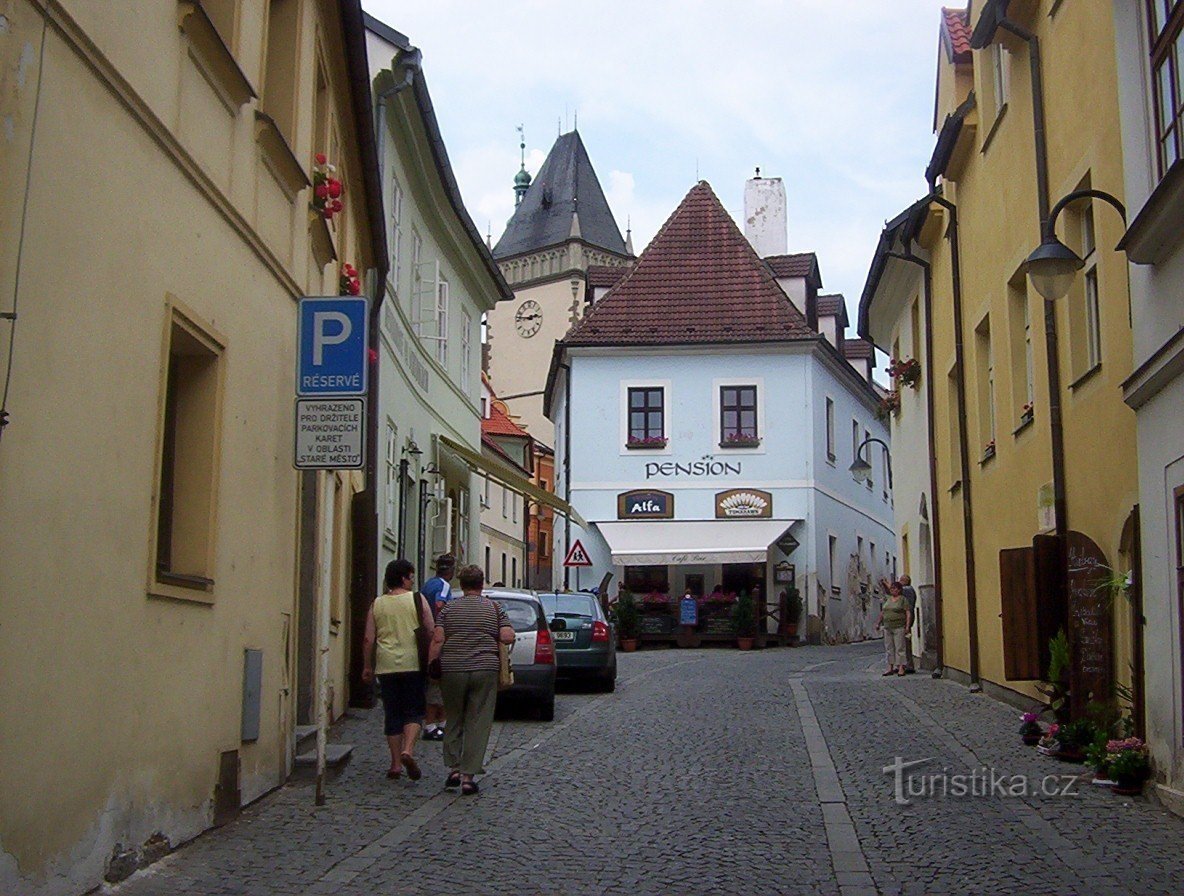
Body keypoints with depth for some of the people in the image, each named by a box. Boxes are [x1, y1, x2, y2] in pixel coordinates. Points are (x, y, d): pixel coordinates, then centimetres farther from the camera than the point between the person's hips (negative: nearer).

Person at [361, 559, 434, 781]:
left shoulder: (376, 605, 7)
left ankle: (396, 763, 10)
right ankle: (408, 750, -17)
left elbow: (368, 640, 5)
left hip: (386, 666, 3)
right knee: (414, 711, 5)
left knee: (392, 714, 9)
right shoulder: (417, 600, -1)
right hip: (413, 664, -2)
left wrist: (367, 667, 14)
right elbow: (431, 633, -1)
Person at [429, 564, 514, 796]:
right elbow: (508, 637, -5)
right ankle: (468, 776, 0)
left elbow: (437, 640, -3)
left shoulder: (449, 608, 6)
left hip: (452, 670, 1)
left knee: (454, 721, 17)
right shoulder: (494, 608, 5)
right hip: (485, 670, -1)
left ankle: (454, 768, 11)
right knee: (478, 724, 3)